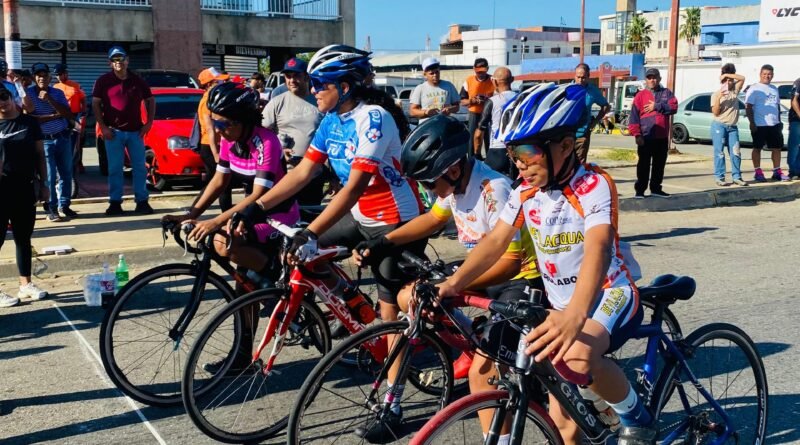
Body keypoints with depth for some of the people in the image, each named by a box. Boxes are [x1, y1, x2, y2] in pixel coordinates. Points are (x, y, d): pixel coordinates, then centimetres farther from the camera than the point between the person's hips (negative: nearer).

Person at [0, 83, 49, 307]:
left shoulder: (30, 122, 5)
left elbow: (39, 154, 9)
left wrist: (43, 183, 6)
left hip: (25, 186, 3)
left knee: (23, 238, 13)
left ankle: (25, 284, 23)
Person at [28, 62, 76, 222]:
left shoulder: (58, 93, 6)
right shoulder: (28, 93, -3)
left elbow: (68, 114, -6)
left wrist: (49, 99, -16)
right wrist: (54, 115, -12)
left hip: (63, 137, 4)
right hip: (44, 140, -3)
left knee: (66, 173, 8)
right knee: (49, 176, -6)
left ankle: (64, 205, 19)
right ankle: (52, 208, 1)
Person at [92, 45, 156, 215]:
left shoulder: (138, 81, 7)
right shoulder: (103, 81, 1)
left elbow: (150, 100, 14)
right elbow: (95, 104, 0)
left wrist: (149, 123, 4)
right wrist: (103, 127, -8)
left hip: (136, 131, 2)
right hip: (113, 132, -2)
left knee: (139, 168, 2)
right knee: (114, 169, 1)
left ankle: (142, 201, 8)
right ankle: (115, 203, 7)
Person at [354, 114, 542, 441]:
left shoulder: (494, 190, -30)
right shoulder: (454, 181, -5)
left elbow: (509, 261, -30)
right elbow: (433, 218, 15)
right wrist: (382, 242, 5)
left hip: (521, 279, -9)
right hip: (483, 272, 9)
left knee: (482, 373, -21)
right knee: (409, 298, 4)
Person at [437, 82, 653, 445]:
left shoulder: (595, 186, -24)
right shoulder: (525, 192, -4)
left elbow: (598, 248, -39)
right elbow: (496, 241, -6)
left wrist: (575, 316, -56)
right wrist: (453, 283, -24)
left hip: (610, 296, -6)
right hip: (560, 304, 6)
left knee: (578, 356, -37)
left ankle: (636, 416, -9)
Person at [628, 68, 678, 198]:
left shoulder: (666, 93, 10)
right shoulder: (640, 95, 1)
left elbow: (673, 107, -6)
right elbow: (634, 116, -6)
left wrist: (656, 106, -12)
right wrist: (637, 134, -14)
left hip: (662, 137, 3)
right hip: (646, 137, -3)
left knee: (659, 164, 10)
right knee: (643, 165, 0)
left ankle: (656, 189, 19)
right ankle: (640, 190, 4)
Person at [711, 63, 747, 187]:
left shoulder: (735, 91, 10)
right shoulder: (716, 94, 0)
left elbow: (742, 78, -4)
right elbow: (715, 112, -6)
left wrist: (727, 74, -9)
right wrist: (719, 98, -18)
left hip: (732, 127, 4)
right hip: (719, 126, -4)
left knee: (736, 152, 1)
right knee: (719, 152, -4)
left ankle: (737, 177, 5)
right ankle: (720, 178, -3)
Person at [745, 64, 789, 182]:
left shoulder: (774, 88, 15)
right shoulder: (754, 89, -5)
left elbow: (777, 105, 23)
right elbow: (748, 107, -10)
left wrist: (779, 121, 17)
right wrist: (752, 123, -17)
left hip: (774, 124, 6)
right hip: (759, 125, -6)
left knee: (777, 148, 7)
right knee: (757, 148, 1)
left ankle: (777, 172, 15)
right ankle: (758, 172, 7)